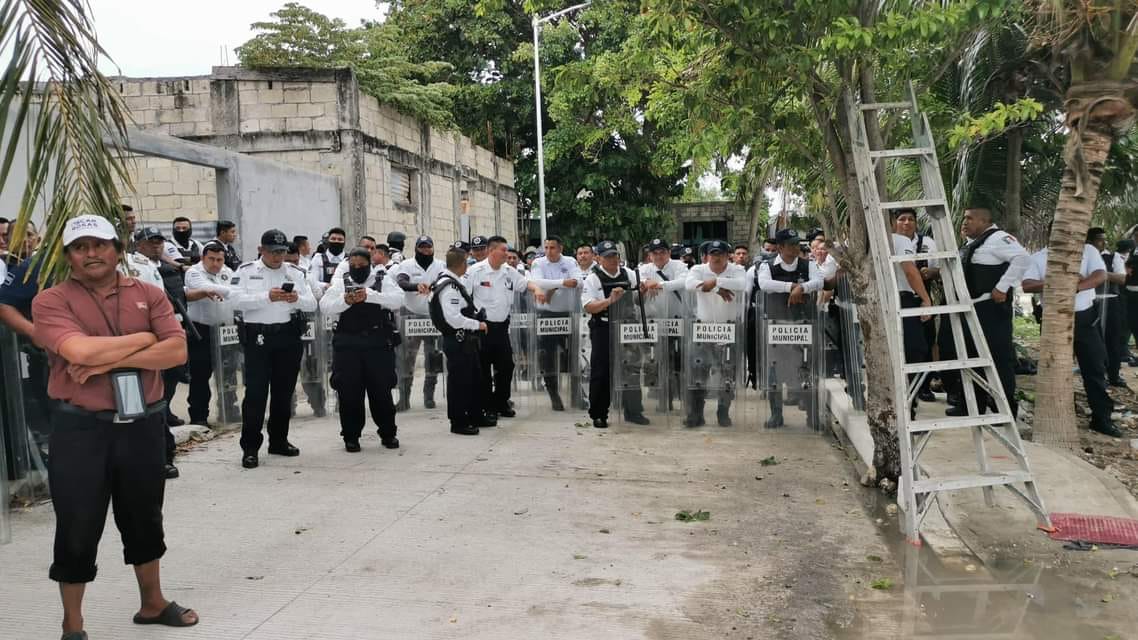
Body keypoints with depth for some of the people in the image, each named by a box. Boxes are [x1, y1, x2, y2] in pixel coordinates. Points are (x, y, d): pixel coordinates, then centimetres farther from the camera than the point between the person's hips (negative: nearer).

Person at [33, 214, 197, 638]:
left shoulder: (148, 295, 4)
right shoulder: (51, 301, -5)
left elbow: (177, 351, -8)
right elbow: (80, 351, -23)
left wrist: (110, 359, -16)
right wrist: (144, 338, -11)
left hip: (142, 425, 3)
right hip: (80, 429, -3)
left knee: (144, 520, 18)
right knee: (77, 531, 5)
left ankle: (152, 604, 37)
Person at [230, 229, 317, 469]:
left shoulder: (295, 273, 10)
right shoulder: (245, 271, 2)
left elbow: (312, 304, 5)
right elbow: (237, 301, -12)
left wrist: (297, 299, -16)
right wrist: (267, 297, -23)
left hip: (289, 336, 4)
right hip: (257, 337, -3)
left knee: (284, 392, 10)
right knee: (255, 393, -5)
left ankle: (279, 441, 23)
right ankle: (250, 447, 0)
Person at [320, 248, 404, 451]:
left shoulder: (382, 280, 6)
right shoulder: (341, 283, 10)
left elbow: (398, 299, -11)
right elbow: (325, 306, -1)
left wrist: (369, 295, -22)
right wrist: (345, 300, -20)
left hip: (379, 344, -1)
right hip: (347, 344, 1)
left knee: (381, 389, 4)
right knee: (349, 391, 3)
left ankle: (388, 433, 20)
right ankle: (351, 436, 15)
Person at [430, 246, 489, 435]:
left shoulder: (457, 281, 11)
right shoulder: (449, 287, -20)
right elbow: (453, 319, -26)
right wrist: (478, 324, -17)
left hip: (466, 339, 10)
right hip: (457, 341, -10)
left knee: (474, 377, 19)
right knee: (458, 381, -1)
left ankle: (475, 416, 31)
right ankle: (458, 423, 9)